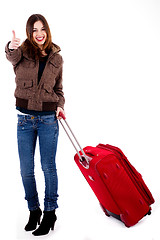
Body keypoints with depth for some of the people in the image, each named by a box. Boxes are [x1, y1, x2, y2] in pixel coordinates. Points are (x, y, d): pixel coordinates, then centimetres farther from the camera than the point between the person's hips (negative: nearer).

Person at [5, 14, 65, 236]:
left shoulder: (56, 58, 6)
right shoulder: (23, 53, 1)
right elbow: (12, 57, -25)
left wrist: (60, 106, -5)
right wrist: (12, 47, -49)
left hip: (49, 118, 0)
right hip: (25, 118, 1)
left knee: (48, 167, 2)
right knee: (26, 169, 7)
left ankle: (50, 213, 17)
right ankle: (34, 210, 26)